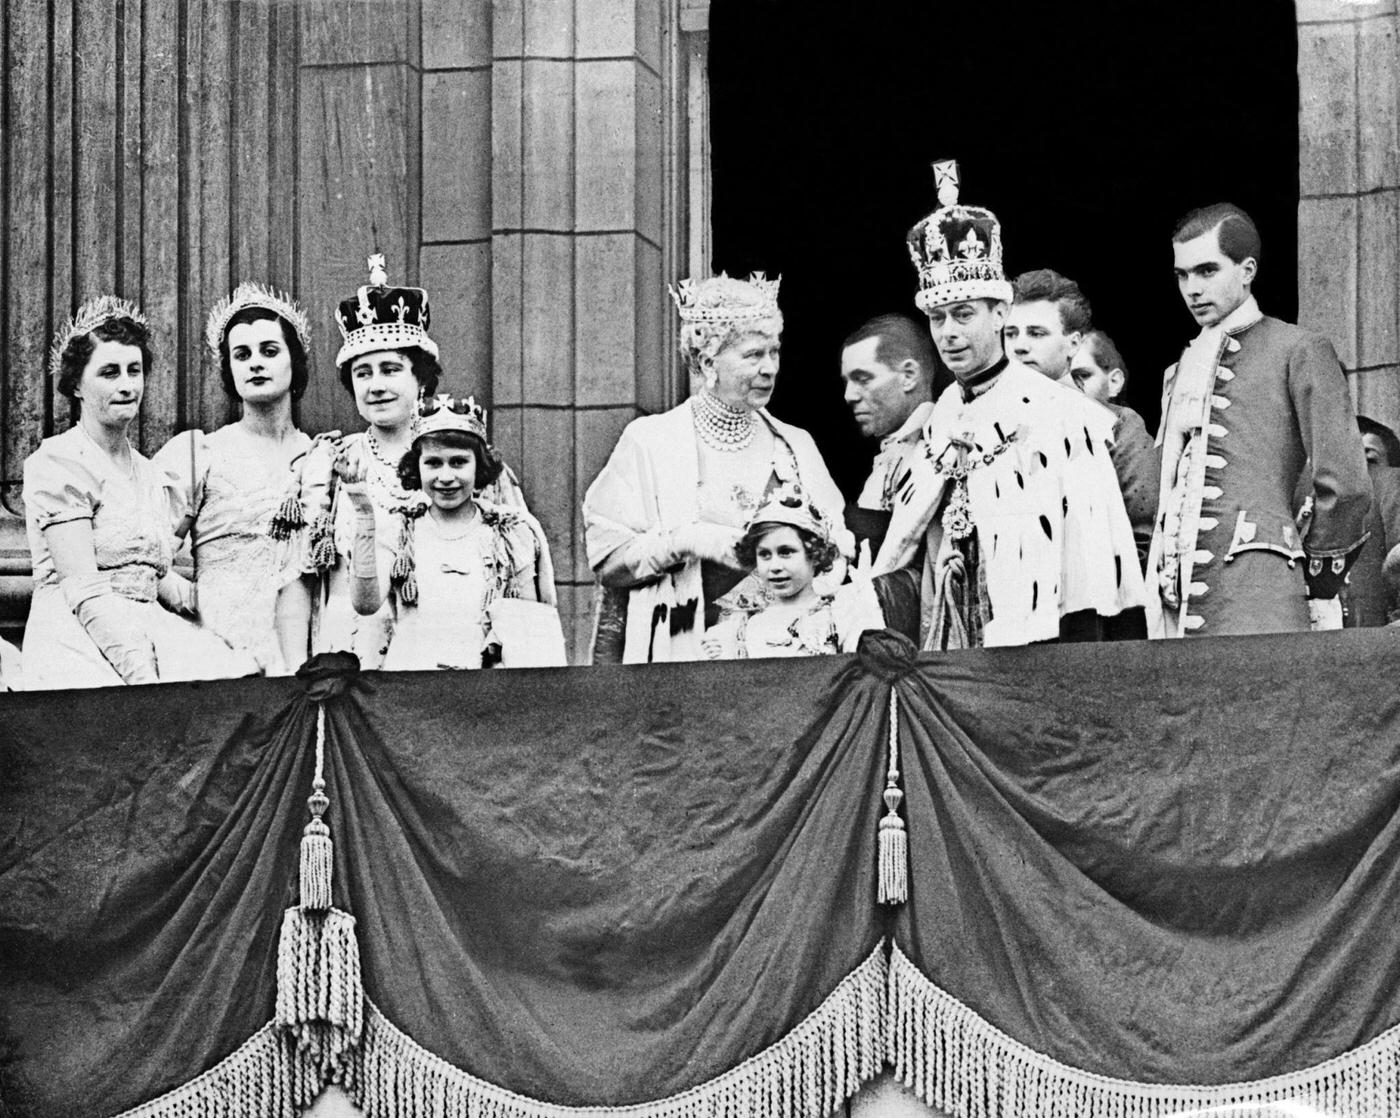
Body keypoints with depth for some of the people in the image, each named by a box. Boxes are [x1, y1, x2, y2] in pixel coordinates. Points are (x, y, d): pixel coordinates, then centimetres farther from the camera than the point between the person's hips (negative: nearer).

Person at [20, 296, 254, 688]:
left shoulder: (151, 475, 23)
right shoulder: (57, 463, -2)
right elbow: (85, 592, -12)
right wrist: (144, 680, -22)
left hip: (147, 631, 7)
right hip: (79, 636, -7)